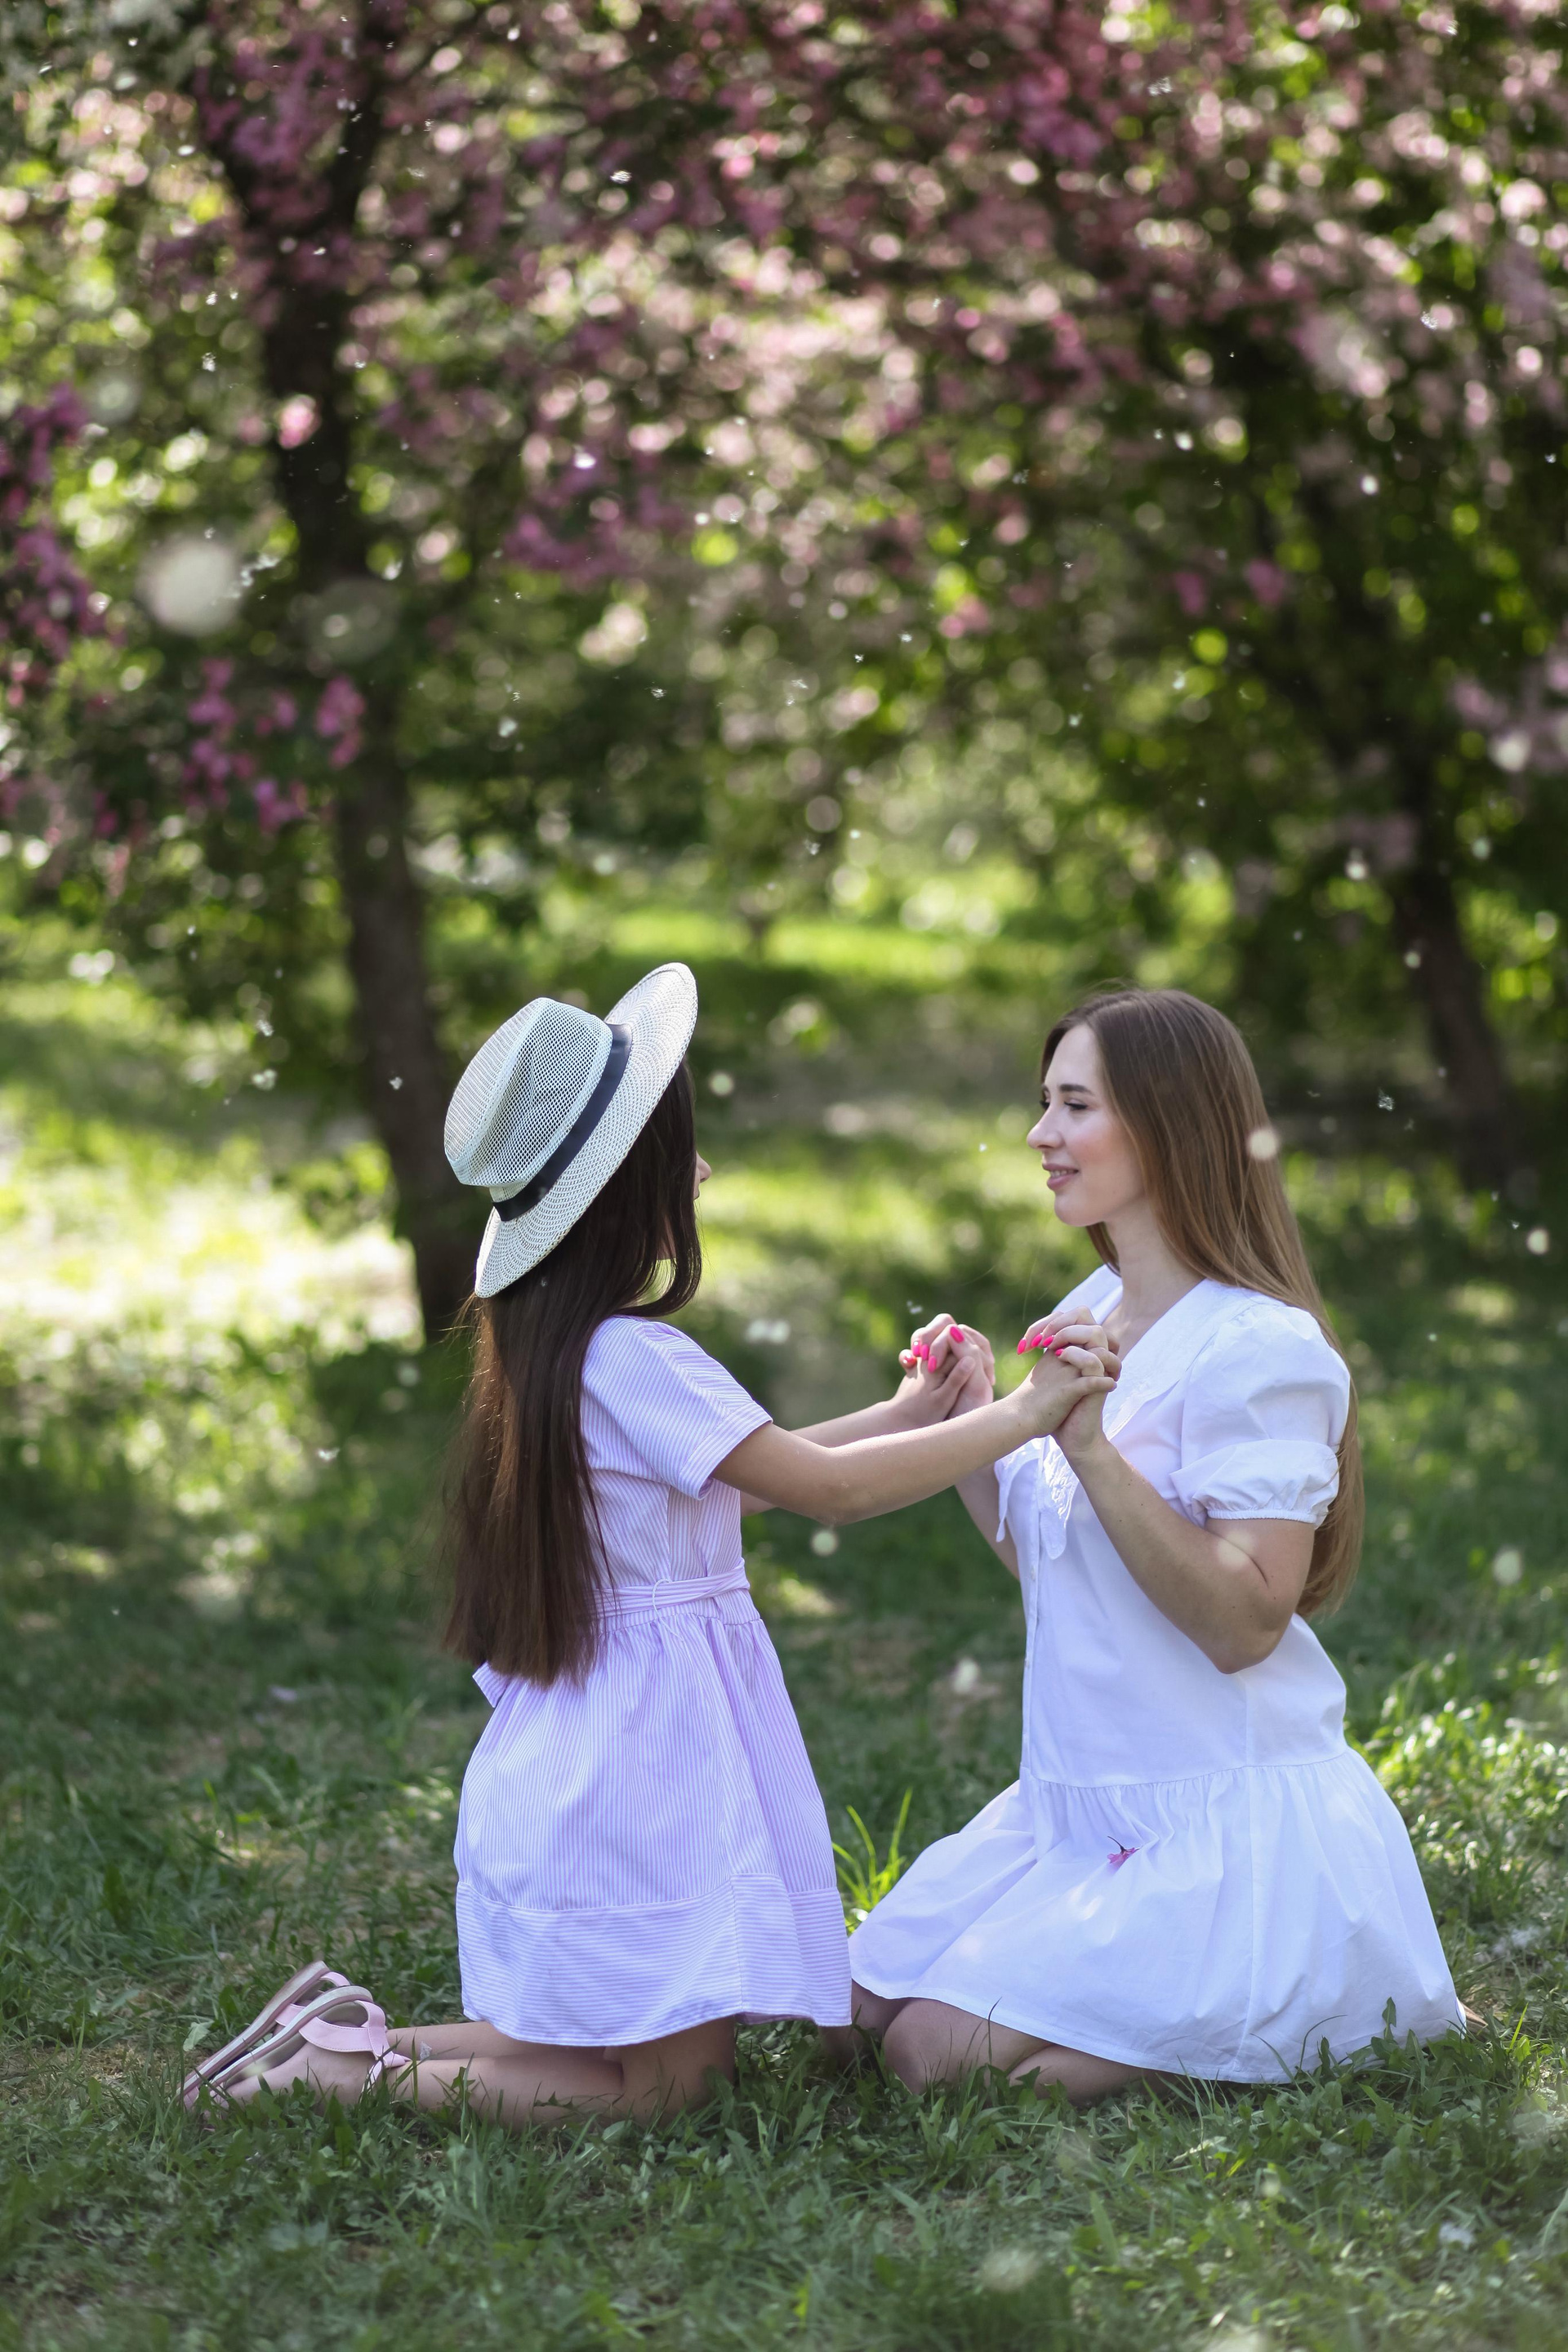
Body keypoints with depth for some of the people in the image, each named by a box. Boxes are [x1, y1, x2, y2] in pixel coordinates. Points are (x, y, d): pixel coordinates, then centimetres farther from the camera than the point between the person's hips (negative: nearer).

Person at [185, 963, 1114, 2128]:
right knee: (664, 2083, 1)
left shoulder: (549, 1344, 8)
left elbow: (748, 1475, 18)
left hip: (576, 1759, 10)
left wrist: (904, 1417, 15)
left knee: (660, 2047, 17)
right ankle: (350, 2073, -1)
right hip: (644, 1757, -10)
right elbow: (828, 1489, -20)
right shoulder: (631, 1357, -21)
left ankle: (349, 2030, 14)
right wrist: (1021, 1418, -14)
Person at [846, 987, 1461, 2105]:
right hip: (1084, 1796, 9)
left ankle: (1335, 2010, 0)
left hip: (1224, 1819, -9)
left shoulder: (1260, 1349, -18)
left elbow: (1244, 1622, -24)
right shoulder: (1093, 1316, 9)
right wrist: (973, 1430, 1)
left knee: (942, 2051, -15)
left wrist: (1091, 1445, -28)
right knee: (866, 2003, 6)